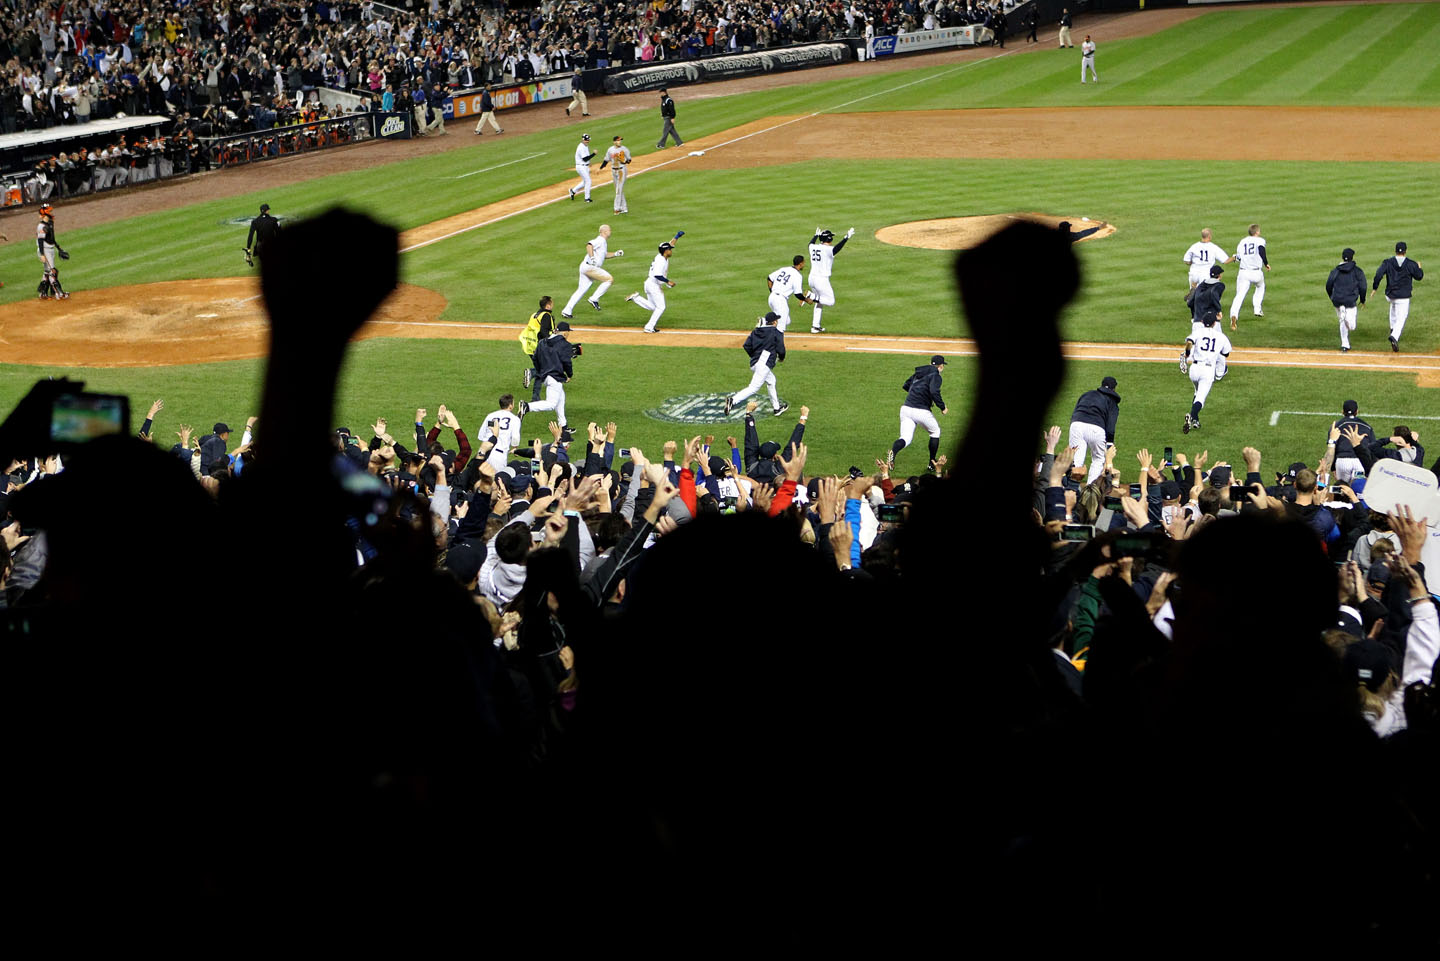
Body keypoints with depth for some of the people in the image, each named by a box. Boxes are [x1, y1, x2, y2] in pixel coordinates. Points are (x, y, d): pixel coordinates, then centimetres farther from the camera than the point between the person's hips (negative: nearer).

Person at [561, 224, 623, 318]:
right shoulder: (600, 240, -10)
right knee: (609, 279, -10)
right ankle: (594, 299, -8)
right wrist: (592, 258, -35)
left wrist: (616, 254, 23)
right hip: (589, 267, -10)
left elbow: (604, 255, 35)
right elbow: (589, 245, -27)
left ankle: (567, 311, 10)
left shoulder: (604, 242, 22)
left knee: (581, 290, 11)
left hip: (585, 267, 10)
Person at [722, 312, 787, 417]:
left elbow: (747, 345, 8)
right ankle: (733, 400, -31)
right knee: (754, 387, -13)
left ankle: (777, 408, 35)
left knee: (771, 381, 27)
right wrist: (781, 358, 16)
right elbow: (781, 350, -6)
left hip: (753, 364, 8)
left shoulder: (756, 331, 15)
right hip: (765, 363, -8)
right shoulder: (777, 333, -2)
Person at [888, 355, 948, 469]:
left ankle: (893, 451, -35)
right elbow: (934, 392, -20)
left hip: (906, 408, 5)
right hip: (921, 411, -5)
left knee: (906, 438, -1)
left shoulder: (918, 373, 20)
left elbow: (905, 386, 29)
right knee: (935, 432, 21)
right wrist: (942, 407, -8)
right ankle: (932, 463, 22)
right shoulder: (935, 375, -3)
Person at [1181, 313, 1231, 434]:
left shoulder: (1198, 331, 5)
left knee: (1199, 393, 25)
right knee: (1201, 397, -9)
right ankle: (1192, 417, -36)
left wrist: (1186, 355, 0)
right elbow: (1226, 355, 22)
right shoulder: (1221, 337, 10)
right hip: (1209, 370, -1)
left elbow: (1189, 342, -16)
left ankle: (1195, 421, 18)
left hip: (1195, 368, 2)